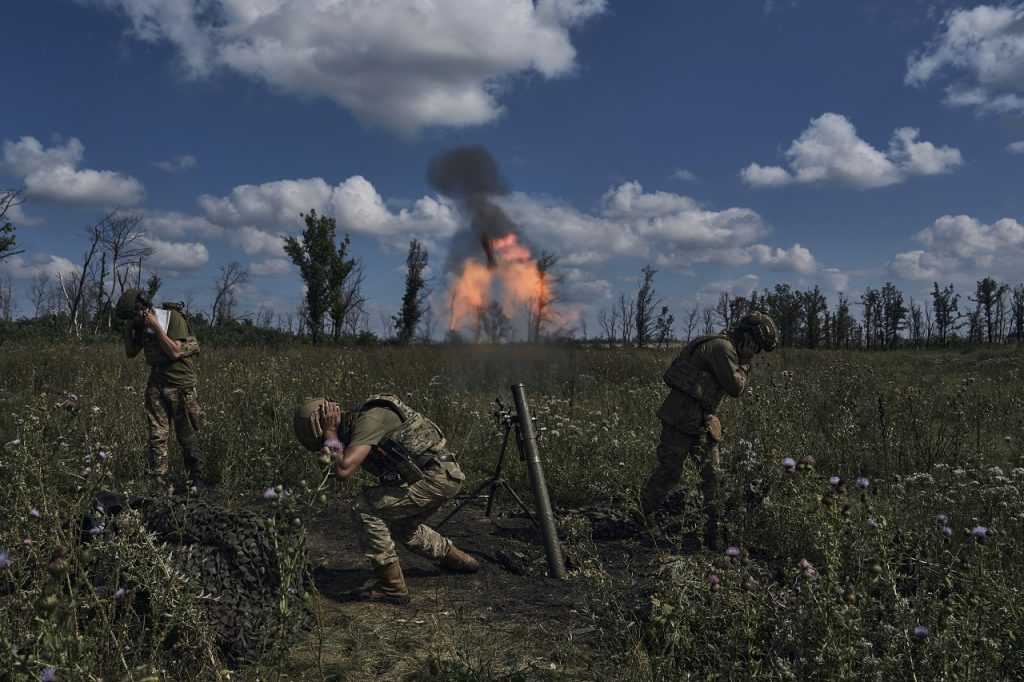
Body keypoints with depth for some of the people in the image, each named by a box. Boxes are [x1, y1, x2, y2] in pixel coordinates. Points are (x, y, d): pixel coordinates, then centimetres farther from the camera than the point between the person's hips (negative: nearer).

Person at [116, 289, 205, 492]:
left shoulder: (174, 318, -12)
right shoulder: (142, 326, 9)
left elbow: (175, 352, -19)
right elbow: (131, 353, 16)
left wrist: (156, 327, -20)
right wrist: (128, 329, 3)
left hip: (180, 385, -6)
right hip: (156, 385, 6)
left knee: (188, 436, 3)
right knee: (157, 436, 2)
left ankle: (197, 479, 16)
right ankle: (156, 483, 5)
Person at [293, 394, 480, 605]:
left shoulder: (368, 420, -19)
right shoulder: (355, 426, 11)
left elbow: (343, 471, -30)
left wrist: (331, 436, -17)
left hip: (435, 476, -10)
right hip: (444, 476, 10)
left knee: (364, 508, -12)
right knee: (402, 526, 29)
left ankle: (391, 586, -5)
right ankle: (457, 559, 46)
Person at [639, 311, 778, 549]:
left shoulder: (726, 348, 17)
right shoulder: (722, 346, -15)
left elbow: (732, 386, 24)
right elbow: (735, 387, -14)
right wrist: (745, 362, -3)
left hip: (701, 420, 10)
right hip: (682, 418, -10)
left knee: (712, 472, 8)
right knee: (669, 471, -2)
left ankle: (713, 529, 14)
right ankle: (642, 515, 14)